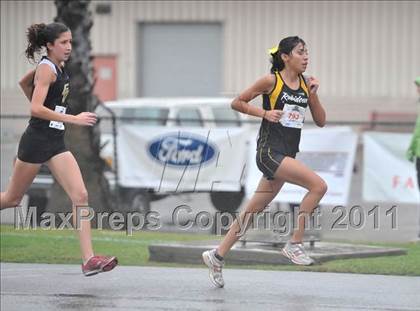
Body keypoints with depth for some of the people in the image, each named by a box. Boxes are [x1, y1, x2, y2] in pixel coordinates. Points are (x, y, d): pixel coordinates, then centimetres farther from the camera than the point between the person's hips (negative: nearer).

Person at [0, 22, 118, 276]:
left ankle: (89, 259, -14)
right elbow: (36, 109, -25)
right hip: (36, 141, -8)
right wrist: (73, 119, -28)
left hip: (56, 143, 8)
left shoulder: (58, 68, 11)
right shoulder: (46, 69, -14)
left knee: (80, 196, -8)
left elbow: (24, 82, 28)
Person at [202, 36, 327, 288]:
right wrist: (264, 112, -13)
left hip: (287, 156, 7)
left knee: (254, 211, 12)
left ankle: (217, 257, 23)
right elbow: (237, 103, 0)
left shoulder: (306, 84, 9)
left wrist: (313, 95, -4)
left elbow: (321, 121, 9)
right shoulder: (271, 81, -7)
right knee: (318, 185, -21)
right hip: (269, 151, -7)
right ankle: (295, 244, -12)